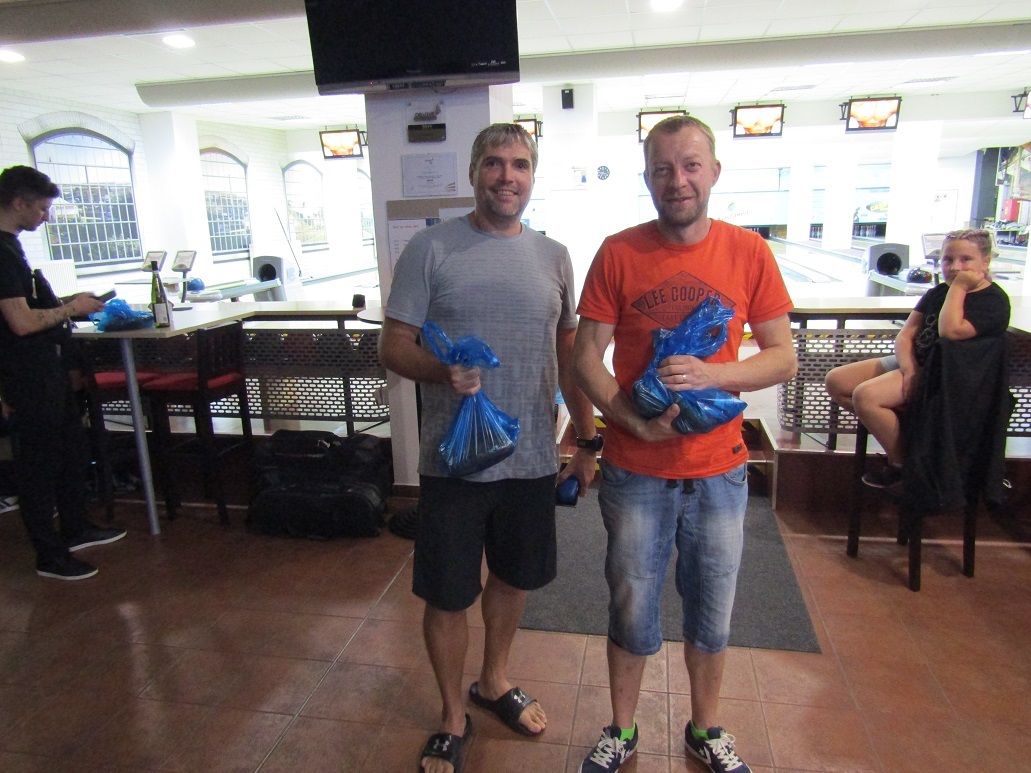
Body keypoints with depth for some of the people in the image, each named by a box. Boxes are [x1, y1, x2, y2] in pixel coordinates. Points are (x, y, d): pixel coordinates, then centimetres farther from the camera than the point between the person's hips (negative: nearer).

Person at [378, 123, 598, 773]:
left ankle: (494, 682, 48)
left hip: (532, 458, 4)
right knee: (447, 597, 9)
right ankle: (454, 717, 36)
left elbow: (569, 355, 12)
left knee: (513, 577, 21)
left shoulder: (553, 255, 6)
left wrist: (587, 441, 11)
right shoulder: (431, 249, -5)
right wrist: (442, 371, -26)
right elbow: (394, 345, -5)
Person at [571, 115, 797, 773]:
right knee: (632, 611, 14)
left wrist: (711, 374, -19)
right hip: (635, 471, -1)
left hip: (719, 470, 1)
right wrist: (633, 419, -20)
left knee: (712, 612, 18)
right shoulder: (619, 253, -5)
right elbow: (586, 359, -5)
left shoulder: (748, 252, -2)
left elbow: (784, 356, -1)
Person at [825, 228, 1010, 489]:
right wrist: (909, 367, -17)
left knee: (865, 395, -29)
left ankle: (901, 465, -10)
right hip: (913, 362, 9)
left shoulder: (994, 300, -11)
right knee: (836, 381, -4)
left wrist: (959, 287, -17)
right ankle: (895, 430, -4)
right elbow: (905, 335, 3)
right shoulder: (937, 293, 11)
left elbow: (951, 331, -28)